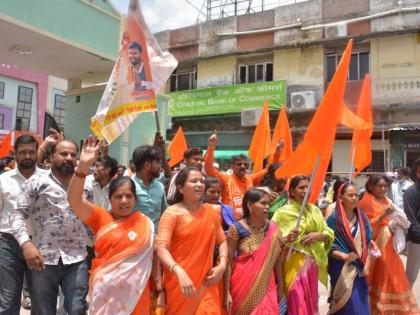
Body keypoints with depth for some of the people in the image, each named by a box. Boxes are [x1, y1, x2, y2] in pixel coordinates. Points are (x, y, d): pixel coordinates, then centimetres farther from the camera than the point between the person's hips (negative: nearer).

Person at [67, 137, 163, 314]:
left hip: (135, 293, 1)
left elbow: (152, 257, 5)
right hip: (104, 291, 0)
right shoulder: (100, 217, -3)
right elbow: (74, 200, -16)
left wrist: (160, 289, 4)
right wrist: (83, 166, -28)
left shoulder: (145, 223, 0)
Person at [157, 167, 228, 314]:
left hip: (205, 283, 3)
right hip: (179, 283, -3)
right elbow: (161, 248, -19)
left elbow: (222, 240, 14)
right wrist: (180, 273, -32)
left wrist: (222, 265, -2)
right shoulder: (172, 213, -9)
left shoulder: (209, 211, 5)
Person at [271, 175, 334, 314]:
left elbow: (329, 234, 6)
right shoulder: (283, 212, -7)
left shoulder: (315, 210, 7)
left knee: (311, 302, 15)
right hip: (293, 263, -5)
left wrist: (319, 235, -13)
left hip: (312, 263, 5)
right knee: (298, 304, -1)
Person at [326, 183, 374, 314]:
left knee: (361, 303, 12)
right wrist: (345, 256, -21)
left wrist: (366, 261, -1)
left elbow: (367, 241, 11)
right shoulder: (334, 219, -13)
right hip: (342, 269, -5)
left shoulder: (361, 217, 3)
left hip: (360, 268, 5)